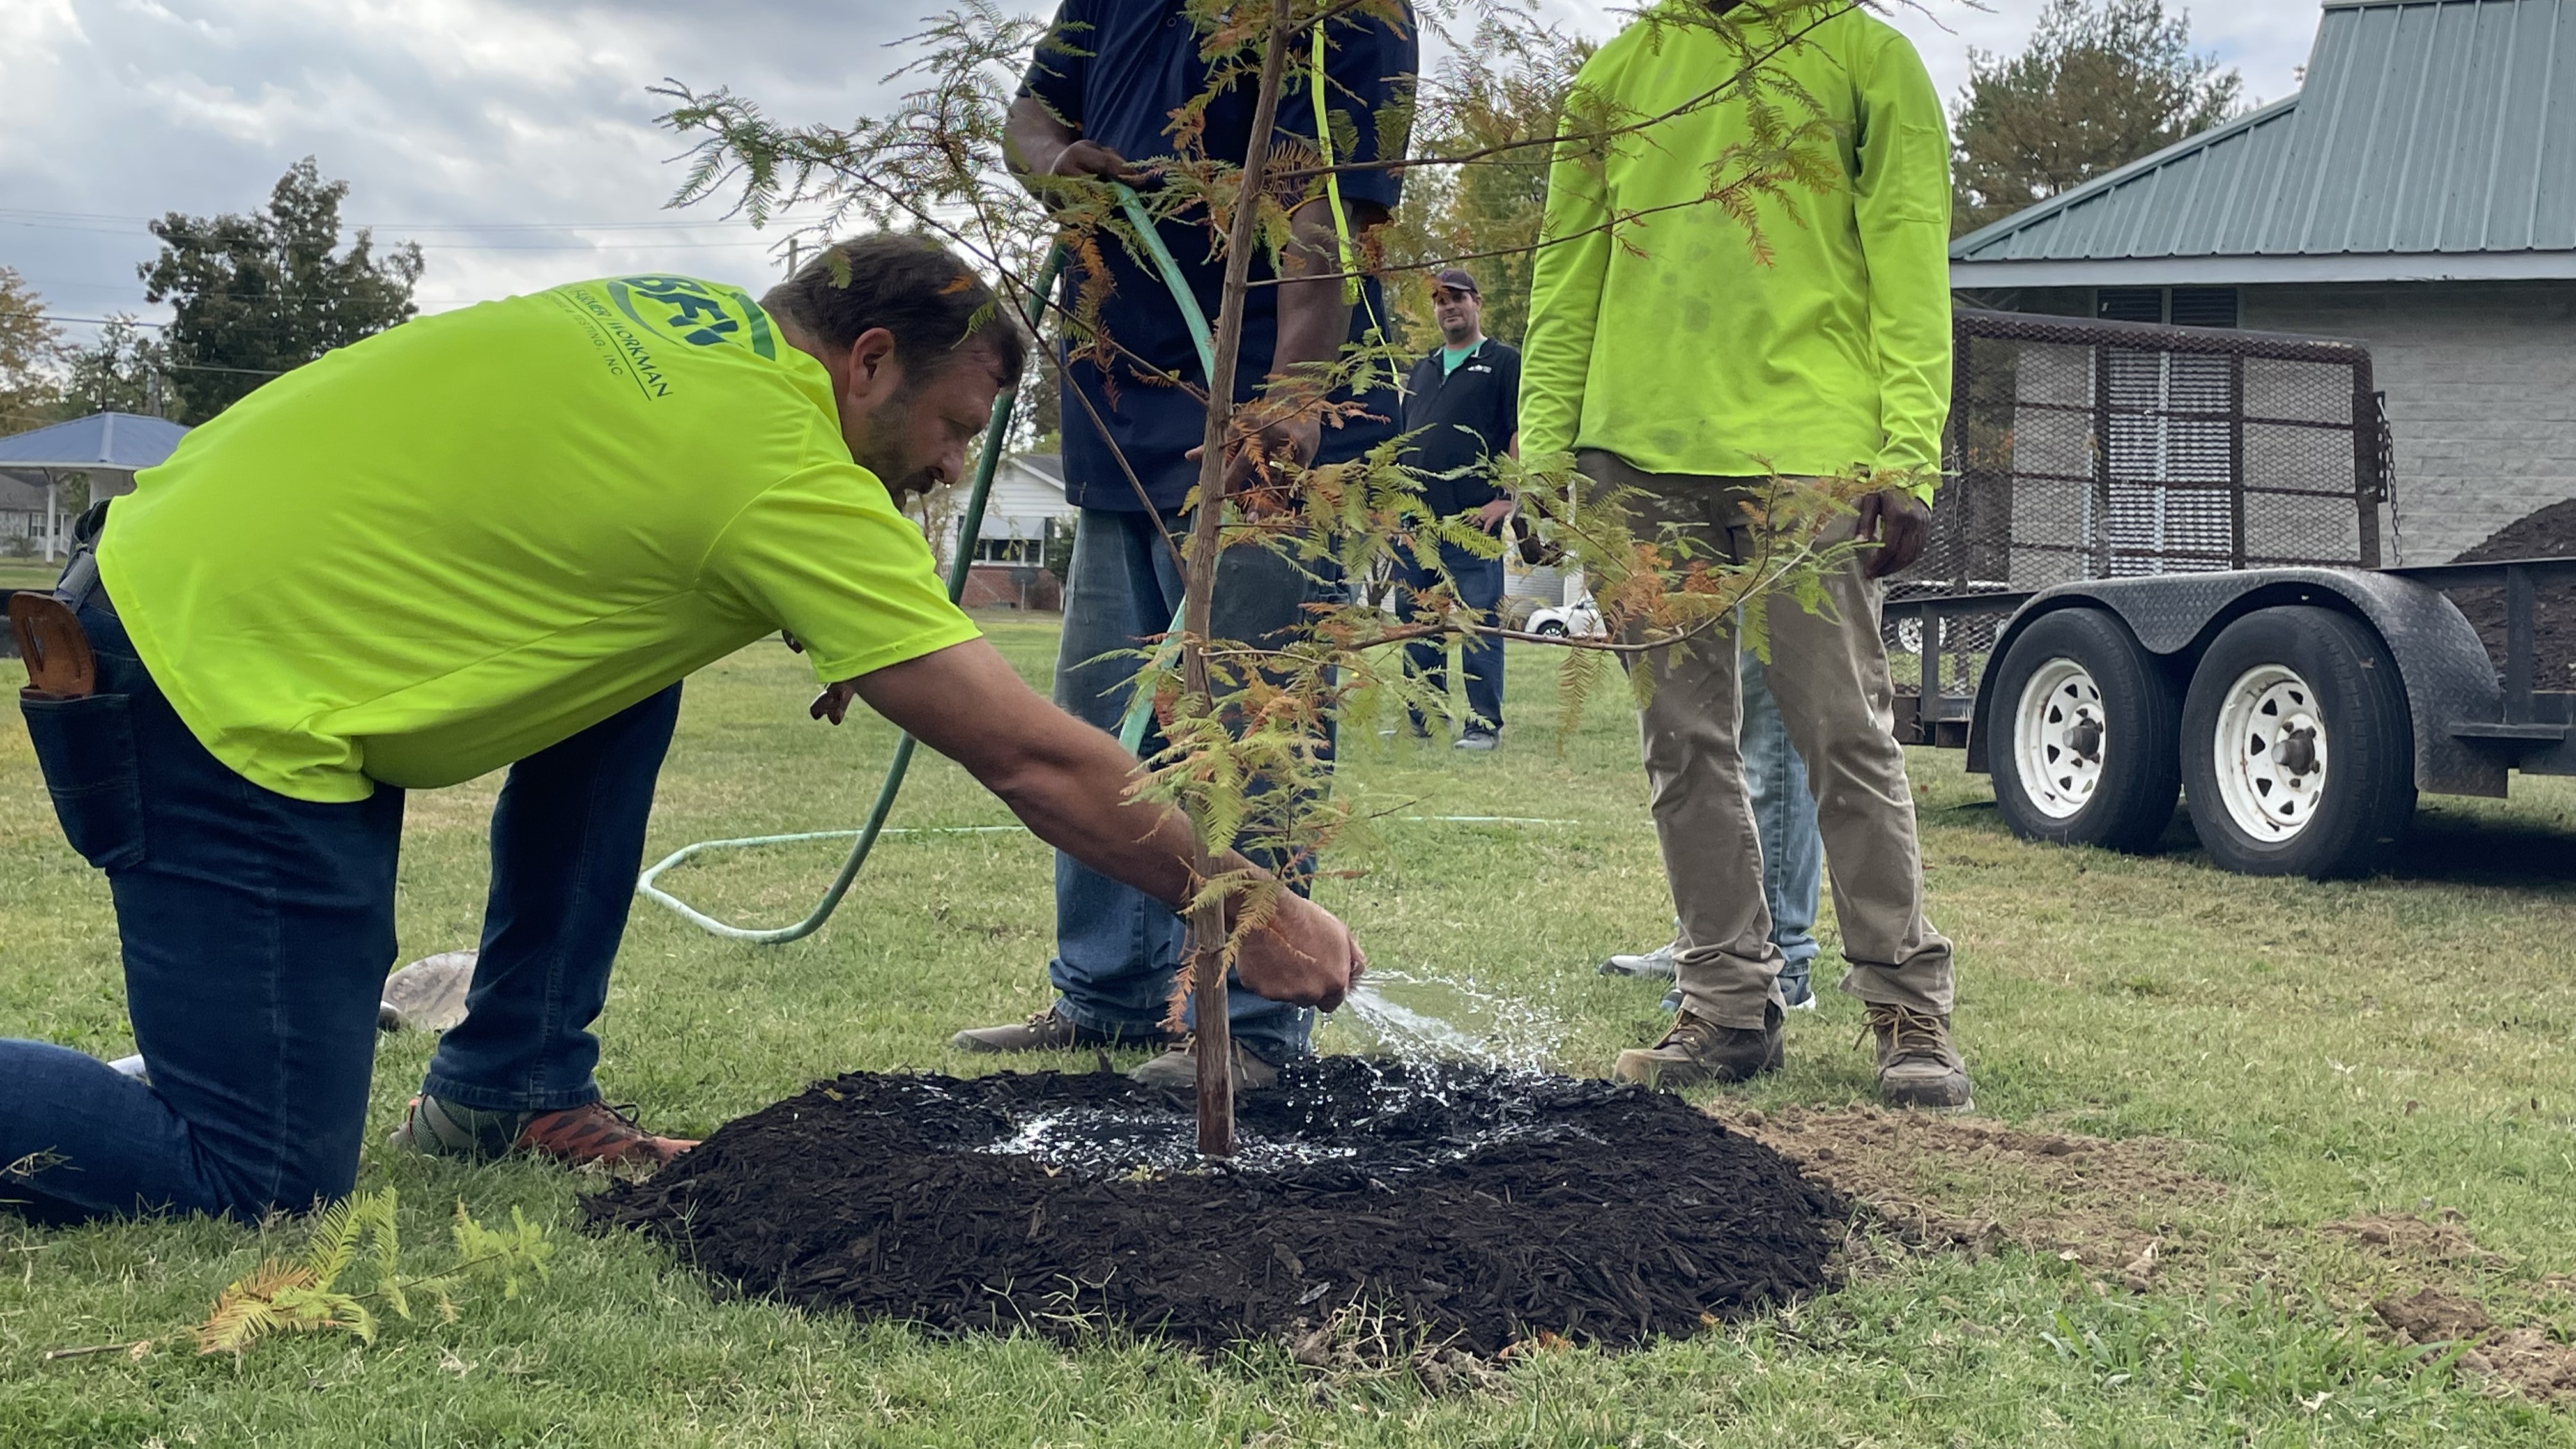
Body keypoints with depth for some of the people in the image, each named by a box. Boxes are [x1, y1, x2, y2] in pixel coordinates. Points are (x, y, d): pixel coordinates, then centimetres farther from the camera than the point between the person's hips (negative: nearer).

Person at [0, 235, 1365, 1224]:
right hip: (217, 697, -10)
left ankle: (508, 1085, 18)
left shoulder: (699, 317, 7)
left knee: (623, 688, 15)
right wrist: (1252, 915, -5)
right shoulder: (793, 473, -16)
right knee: (266, 1185, -7)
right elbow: (1034, 759, -15)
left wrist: (836, 631, 11)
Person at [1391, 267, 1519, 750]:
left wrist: (1505, 498, -11)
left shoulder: (1503, 362, 3)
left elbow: (1522, 435, -3)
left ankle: (1484, 724, -2)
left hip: (1473, 519, -6)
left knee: (1479, 625, -6)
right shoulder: (1422, 369, 22)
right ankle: (1420, 722, 16)